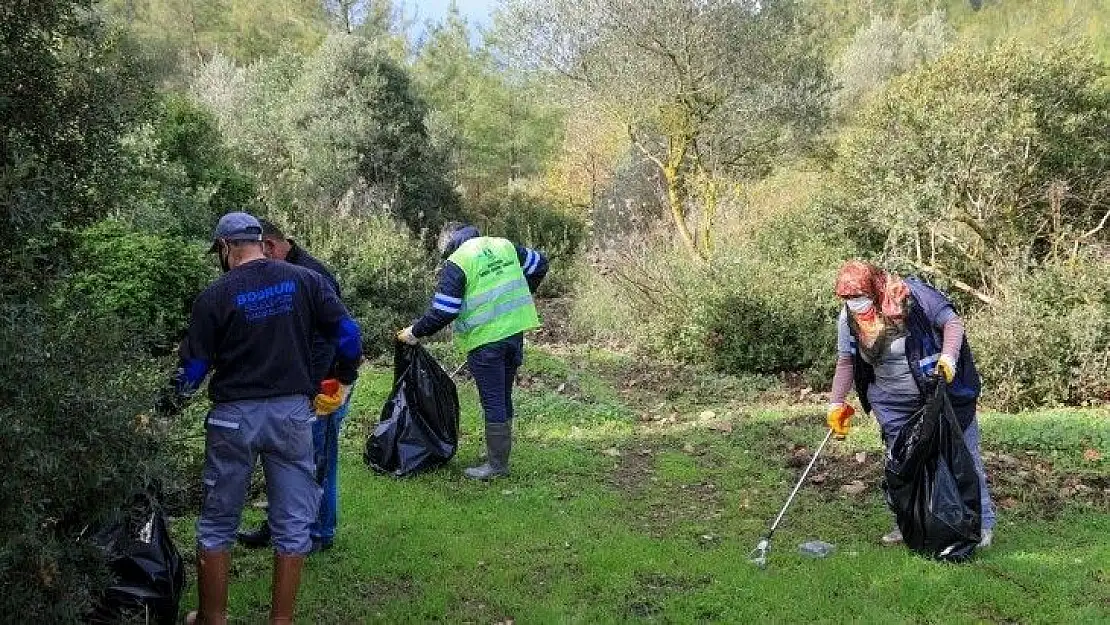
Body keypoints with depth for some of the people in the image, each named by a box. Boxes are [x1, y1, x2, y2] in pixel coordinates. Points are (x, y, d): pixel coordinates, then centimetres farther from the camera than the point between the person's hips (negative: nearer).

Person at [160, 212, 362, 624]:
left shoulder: (215, 297, -6)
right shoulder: (305, 281, -1)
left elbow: (193, 369, -2)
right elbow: (348, 335, -3)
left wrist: (164, 411, 15)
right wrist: (345, 380, 14)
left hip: (234, 416, -1)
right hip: (293, 413, 1)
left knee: (216, 525, 15)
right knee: (292, 525, 10)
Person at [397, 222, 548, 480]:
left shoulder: (456, 264, -9)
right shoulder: (504, 246, 9)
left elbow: (443, 311, -13)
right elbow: (540, 265, 17)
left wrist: (415, 332, 0)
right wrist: (520, 296, 28)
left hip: (485, 339, -6)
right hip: (515, 330, 7)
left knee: (493, 402, 0)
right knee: (504, 398, 17)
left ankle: (497, 464, 6)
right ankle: (501, 453, 27)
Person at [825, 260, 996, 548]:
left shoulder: (912, 295, -19)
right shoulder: (848, 319, -4)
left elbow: (952, 322, -13)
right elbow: (846, 361, 8)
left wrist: (948, 357, -28)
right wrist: (836, 403, 6)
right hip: (893, 405, 4)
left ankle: (983, 523, 14)